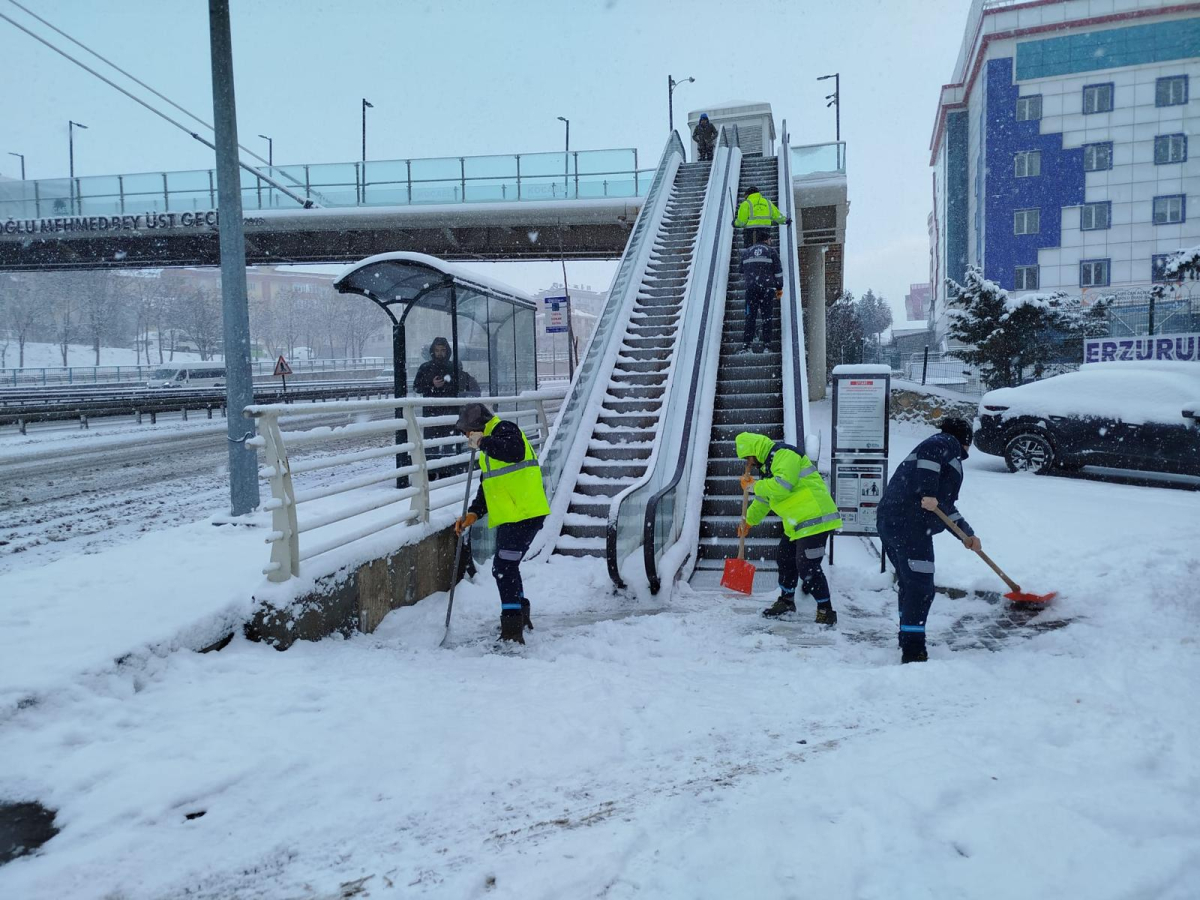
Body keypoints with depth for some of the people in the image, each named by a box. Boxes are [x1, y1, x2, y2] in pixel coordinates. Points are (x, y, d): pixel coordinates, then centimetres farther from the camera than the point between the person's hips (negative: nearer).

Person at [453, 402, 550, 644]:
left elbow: (515, 451, -32)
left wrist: (482, 442, -24)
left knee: (504, 567, -15)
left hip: (524, 513, -11)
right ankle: (521, 614, 40)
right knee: (507, 566, 22)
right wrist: (473, 514, 10)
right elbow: (487, 487, 24)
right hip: (509, 516, 11)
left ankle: (512, 630, -14)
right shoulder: (489, 451, 22)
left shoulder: (504, 429, -9)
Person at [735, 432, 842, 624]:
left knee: (808, 567, -11)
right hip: (797, 522, 11)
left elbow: (782, 485, -29)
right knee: (784, 558, 20)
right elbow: (764, 499, 31)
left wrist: (754, 485, -16)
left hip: (814, 518, -11)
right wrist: (749, 521, 37)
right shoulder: (769, 462, 19)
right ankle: (786, 600, 37)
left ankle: (826, 612, -1)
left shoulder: (784, 454, -14)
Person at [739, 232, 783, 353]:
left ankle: (746, 345, -7)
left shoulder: (747, 252, 14)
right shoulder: (771, 251, 4)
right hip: (767, 288, -2)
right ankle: (766, 346, -2)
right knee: (766, 316, 2)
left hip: (751, 288, 2)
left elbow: (742, 272, 19)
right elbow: (778, 271, 2)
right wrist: (779, 288, 8)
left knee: (750, 316, 2)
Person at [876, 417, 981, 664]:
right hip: (910, 525, -10)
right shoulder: (948, 443, 4)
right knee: (921, 590, -8)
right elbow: (928, 453, -20)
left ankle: (908, 643, 34)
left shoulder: (948, 458, 33)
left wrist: (967, 534, 28)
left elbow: (946, 506, 35)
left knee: (909, 585, 22)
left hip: (889, 520, 10)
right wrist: (928, 494, -27)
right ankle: (913, 653, -8)